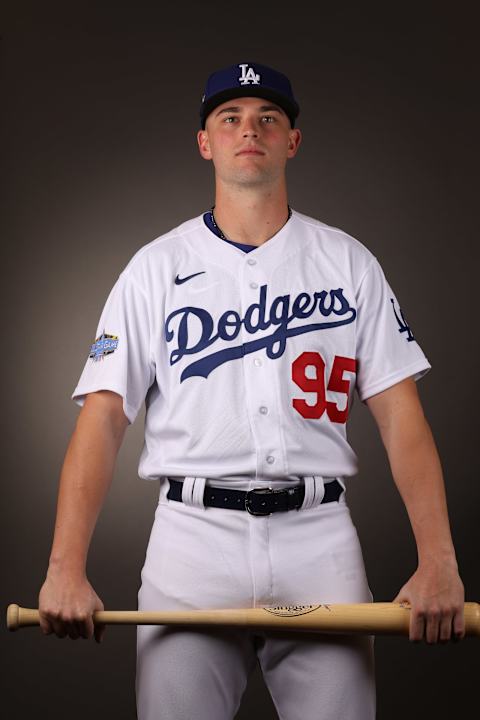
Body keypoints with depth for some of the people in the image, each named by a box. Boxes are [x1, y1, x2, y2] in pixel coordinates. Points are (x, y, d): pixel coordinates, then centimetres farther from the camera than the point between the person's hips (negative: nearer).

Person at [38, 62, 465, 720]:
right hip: (193, 533, 0)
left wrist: (438, 562, -10)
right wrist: (66, 568, -13)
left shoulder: (349, 263, 8)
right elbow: (103, 418, -1)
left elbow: (400, 416, 2)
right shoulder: (156, 267, 7)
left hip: (318, 536, 1)